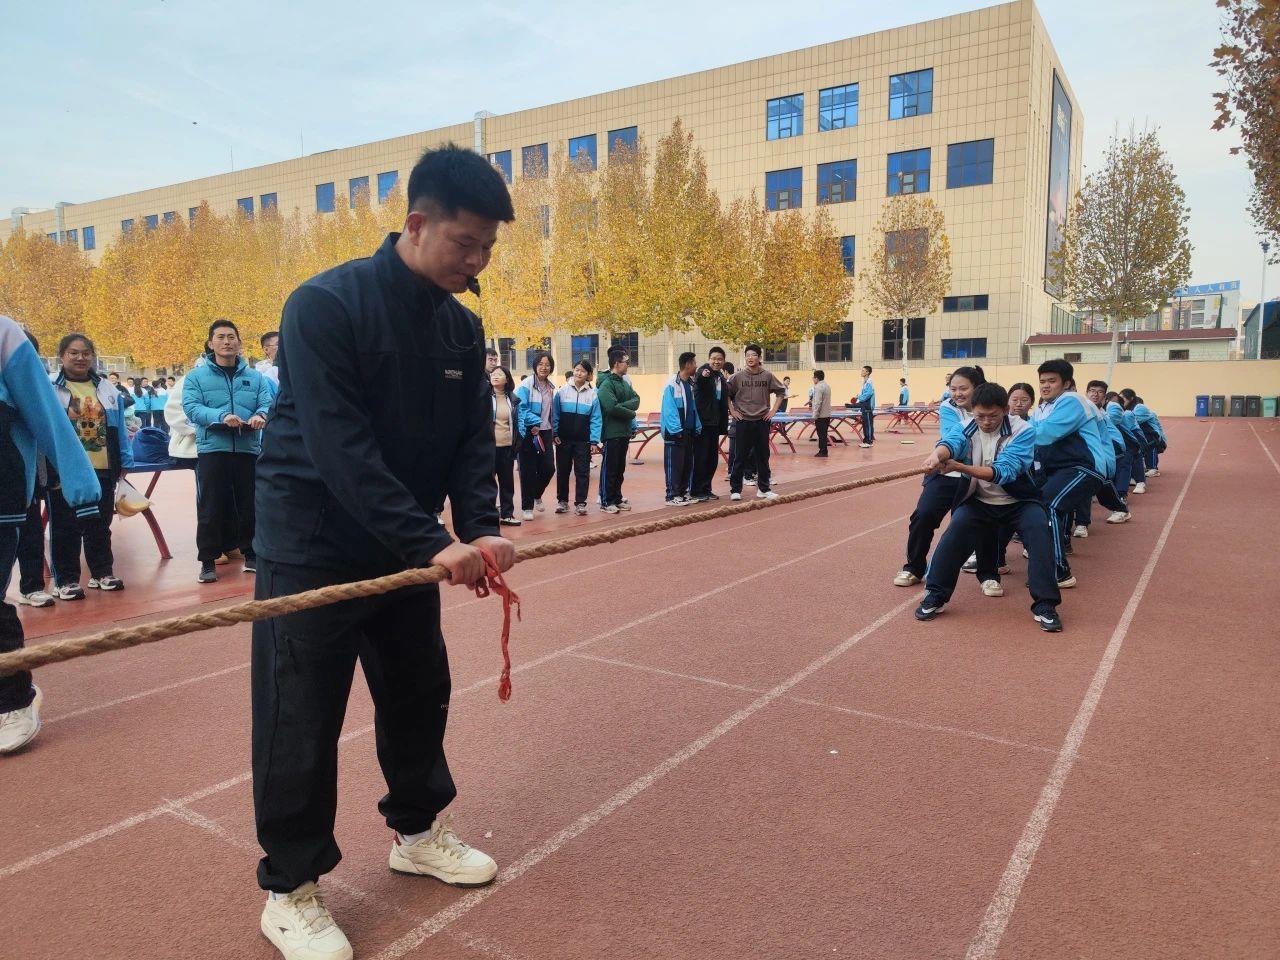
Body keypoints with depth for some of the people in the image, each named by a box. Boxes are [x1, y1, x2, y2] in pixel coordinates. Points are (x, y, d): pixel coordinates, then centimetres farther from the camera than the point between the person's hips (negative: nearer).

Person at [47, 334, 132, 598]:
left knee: (100, 526, 13)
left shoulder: (107, 390, 9)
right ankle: (66, 580, 12)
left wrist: (125, 462, 6)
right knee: (65, 529, 4)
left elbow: (120, 430, 10)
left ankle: (102, 573, 25)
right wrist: (49, 469, -10)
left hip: (102, 471, 4)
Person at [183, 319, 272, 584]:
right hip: (212, 450, -2)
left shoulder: (255, 377, 11)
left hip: (248, 449, 2)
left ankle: (251, 553, 22)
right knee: (211, 508, 1)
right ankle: (208, 561, 9)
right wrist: (221, 417, -27)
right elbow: (191, 408, -9)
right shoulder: (196, 376, 5)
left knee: (249, 505, 9)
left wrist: (260, 415, -26)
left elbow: (267, 404, -2)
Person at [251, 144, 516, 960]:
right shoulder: (325, 306, -19)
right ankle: (291, 890, 21)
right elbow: (339, 448, -26)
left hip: (404, 547, 7)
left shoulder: (463, 327, 2)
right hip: (311, 549, -6)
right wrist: (433, 543, -31)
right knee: (301, 723, 3)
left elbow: (474, 437, 1)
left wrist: (482, 526, -17)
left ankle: (417, 831, 37)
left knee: (420, 693, 15)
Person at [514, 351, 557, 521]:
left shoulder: (551, 387, 11)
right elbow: (520, 407, -16)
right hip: (529, 432, -5)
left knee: (548, 468, -1)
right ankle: (527, 507, 9)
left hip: (545, 432, 5)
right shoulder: (526, 384, -9)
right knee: (528, 471, -2)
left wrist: (554, 433, 16)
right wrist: (533, 423, -22)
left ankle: (537, 495, 28)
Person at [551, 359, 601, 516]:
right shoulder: (562, 391, -2)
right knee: (563, 471, 10)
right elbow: (555, 414, 0)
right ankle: (562, 501, 22)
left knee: (582, 472, 2)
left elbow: (595, 419, -3)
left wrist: (594, 441, -7)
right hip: (564, 439, 0)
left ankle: (580, 503, 10)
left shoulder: (593, 394, -2)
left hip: (583, 441, 0)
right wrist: (554, 434, -5)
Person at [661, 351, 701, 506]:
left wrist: (697, 428, 6)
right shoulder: (672, 384, -12)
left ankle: (682, 493, 19)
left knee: (688, 464, 10)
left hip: (689, 432, 8)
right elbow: (668, 410, -16)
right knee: (674, 465, -4)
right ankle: (672, 496, 2)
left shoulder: (691, 384, 12)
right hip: (675, 433, -8)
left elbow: (693, 407, 14)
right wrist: (676, 430, -19)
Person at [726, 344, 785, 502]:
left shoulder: (767, 376, 0)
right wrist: (731, 411, -1)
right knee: (741, 456, 1)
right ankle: (735, 490, 7)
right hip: (744, 421, -2)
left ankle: (763, 489, 18)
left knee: (763, 456, 8)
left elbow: (781, 391, 11)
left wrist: (773, 410, 4)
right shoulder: (738, 376, -4)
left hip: (762, 421, 2)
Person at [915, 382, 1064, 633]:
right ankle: (935, 595, -13)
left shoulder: (1023, 431, -19)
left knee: (1038, 528, -29)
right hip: (979, 501, 1)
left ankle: (1045, 604, -20)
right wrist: (937, 455, -62)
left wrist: (960, 466, -49)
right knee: (956, 529, -25)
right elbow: (951, 441, -36)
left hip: (1018, 501, -1)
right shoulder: (964, 426, -11)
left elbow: (1004, 471, -33)